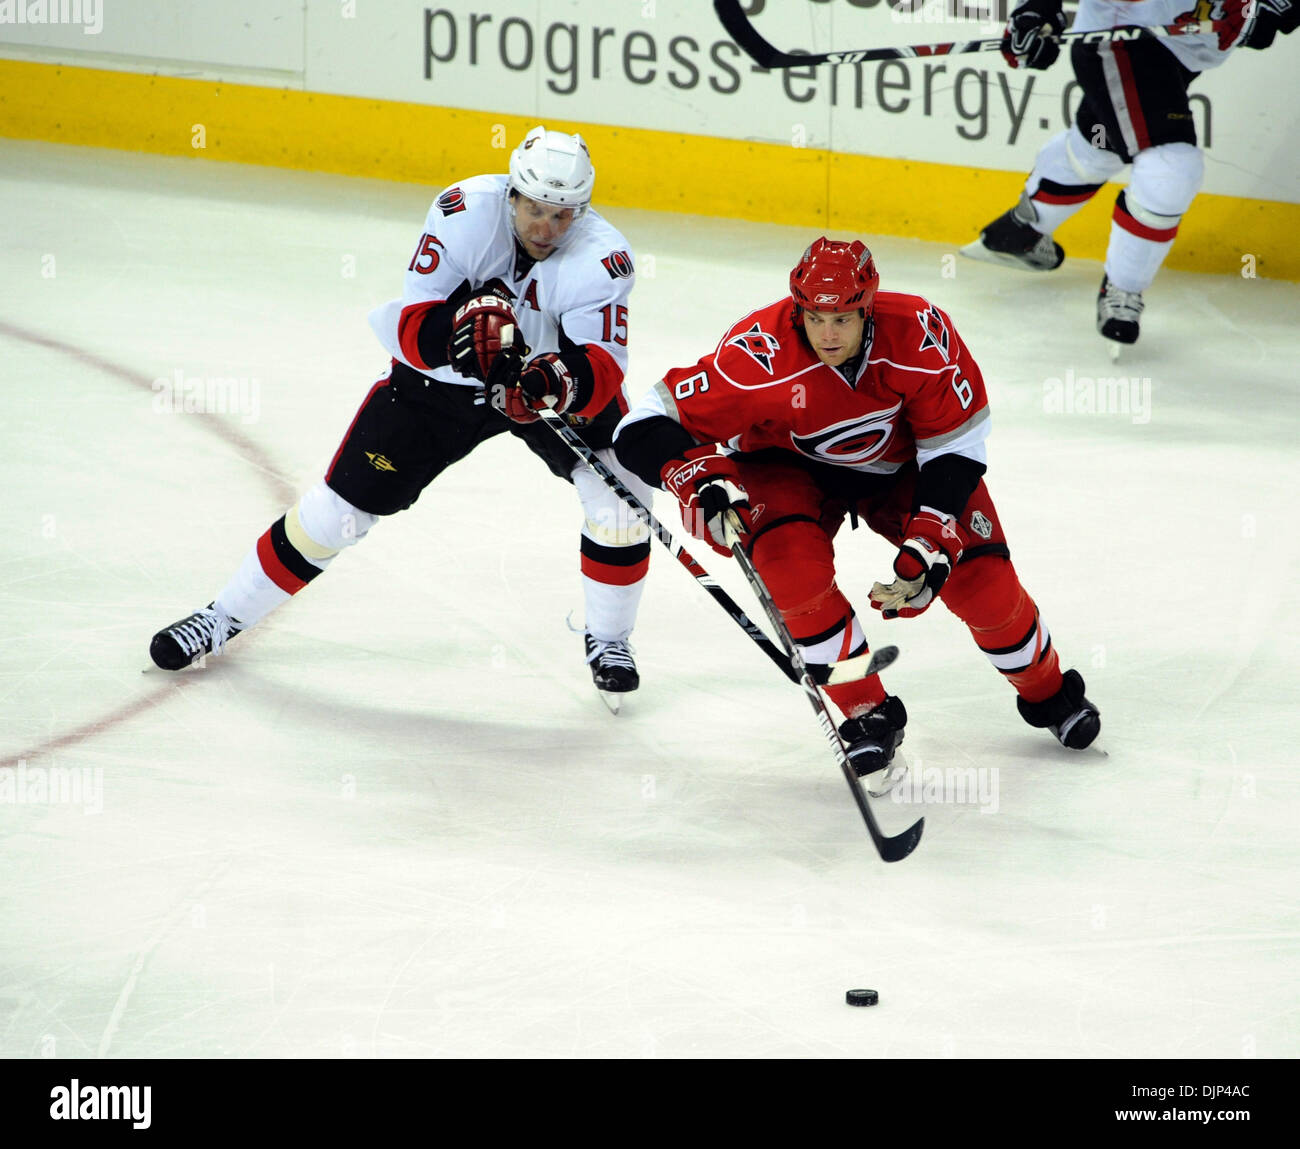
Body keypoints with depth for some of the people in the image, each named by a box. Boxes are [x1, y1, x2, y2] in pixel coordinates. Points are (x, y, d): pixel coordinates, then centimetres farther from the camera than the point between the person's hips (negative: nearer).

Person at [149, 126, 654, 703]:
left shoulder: (600, 256, -28)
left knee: (620, 494, -20)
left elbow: (603, 371, -33)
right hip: (441, 377, 0)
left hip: (553, 373, 0)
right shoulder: (465, 212, -28)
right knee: (341, 505, -1)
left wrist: (559, 381, -54)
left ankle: (608, 640, 6)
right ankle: (224, 616, 18)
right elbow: (412, 330, -29)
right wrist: (460, 326, -50)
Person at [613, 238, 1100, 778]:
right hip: (790, 465, -1)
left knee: (980, 579, -9)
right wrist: (702, 482, -48)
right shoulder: (758, 353, -36)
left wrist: (927, 548, -26)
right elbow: (647, 425, -32)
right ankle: (867, 713, -8)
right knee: (793, 563, -30)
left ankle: (1046, 692, 24)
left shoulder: (920, 333, -31)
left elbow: (955, 448, -19)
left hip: (902, 461, 1)